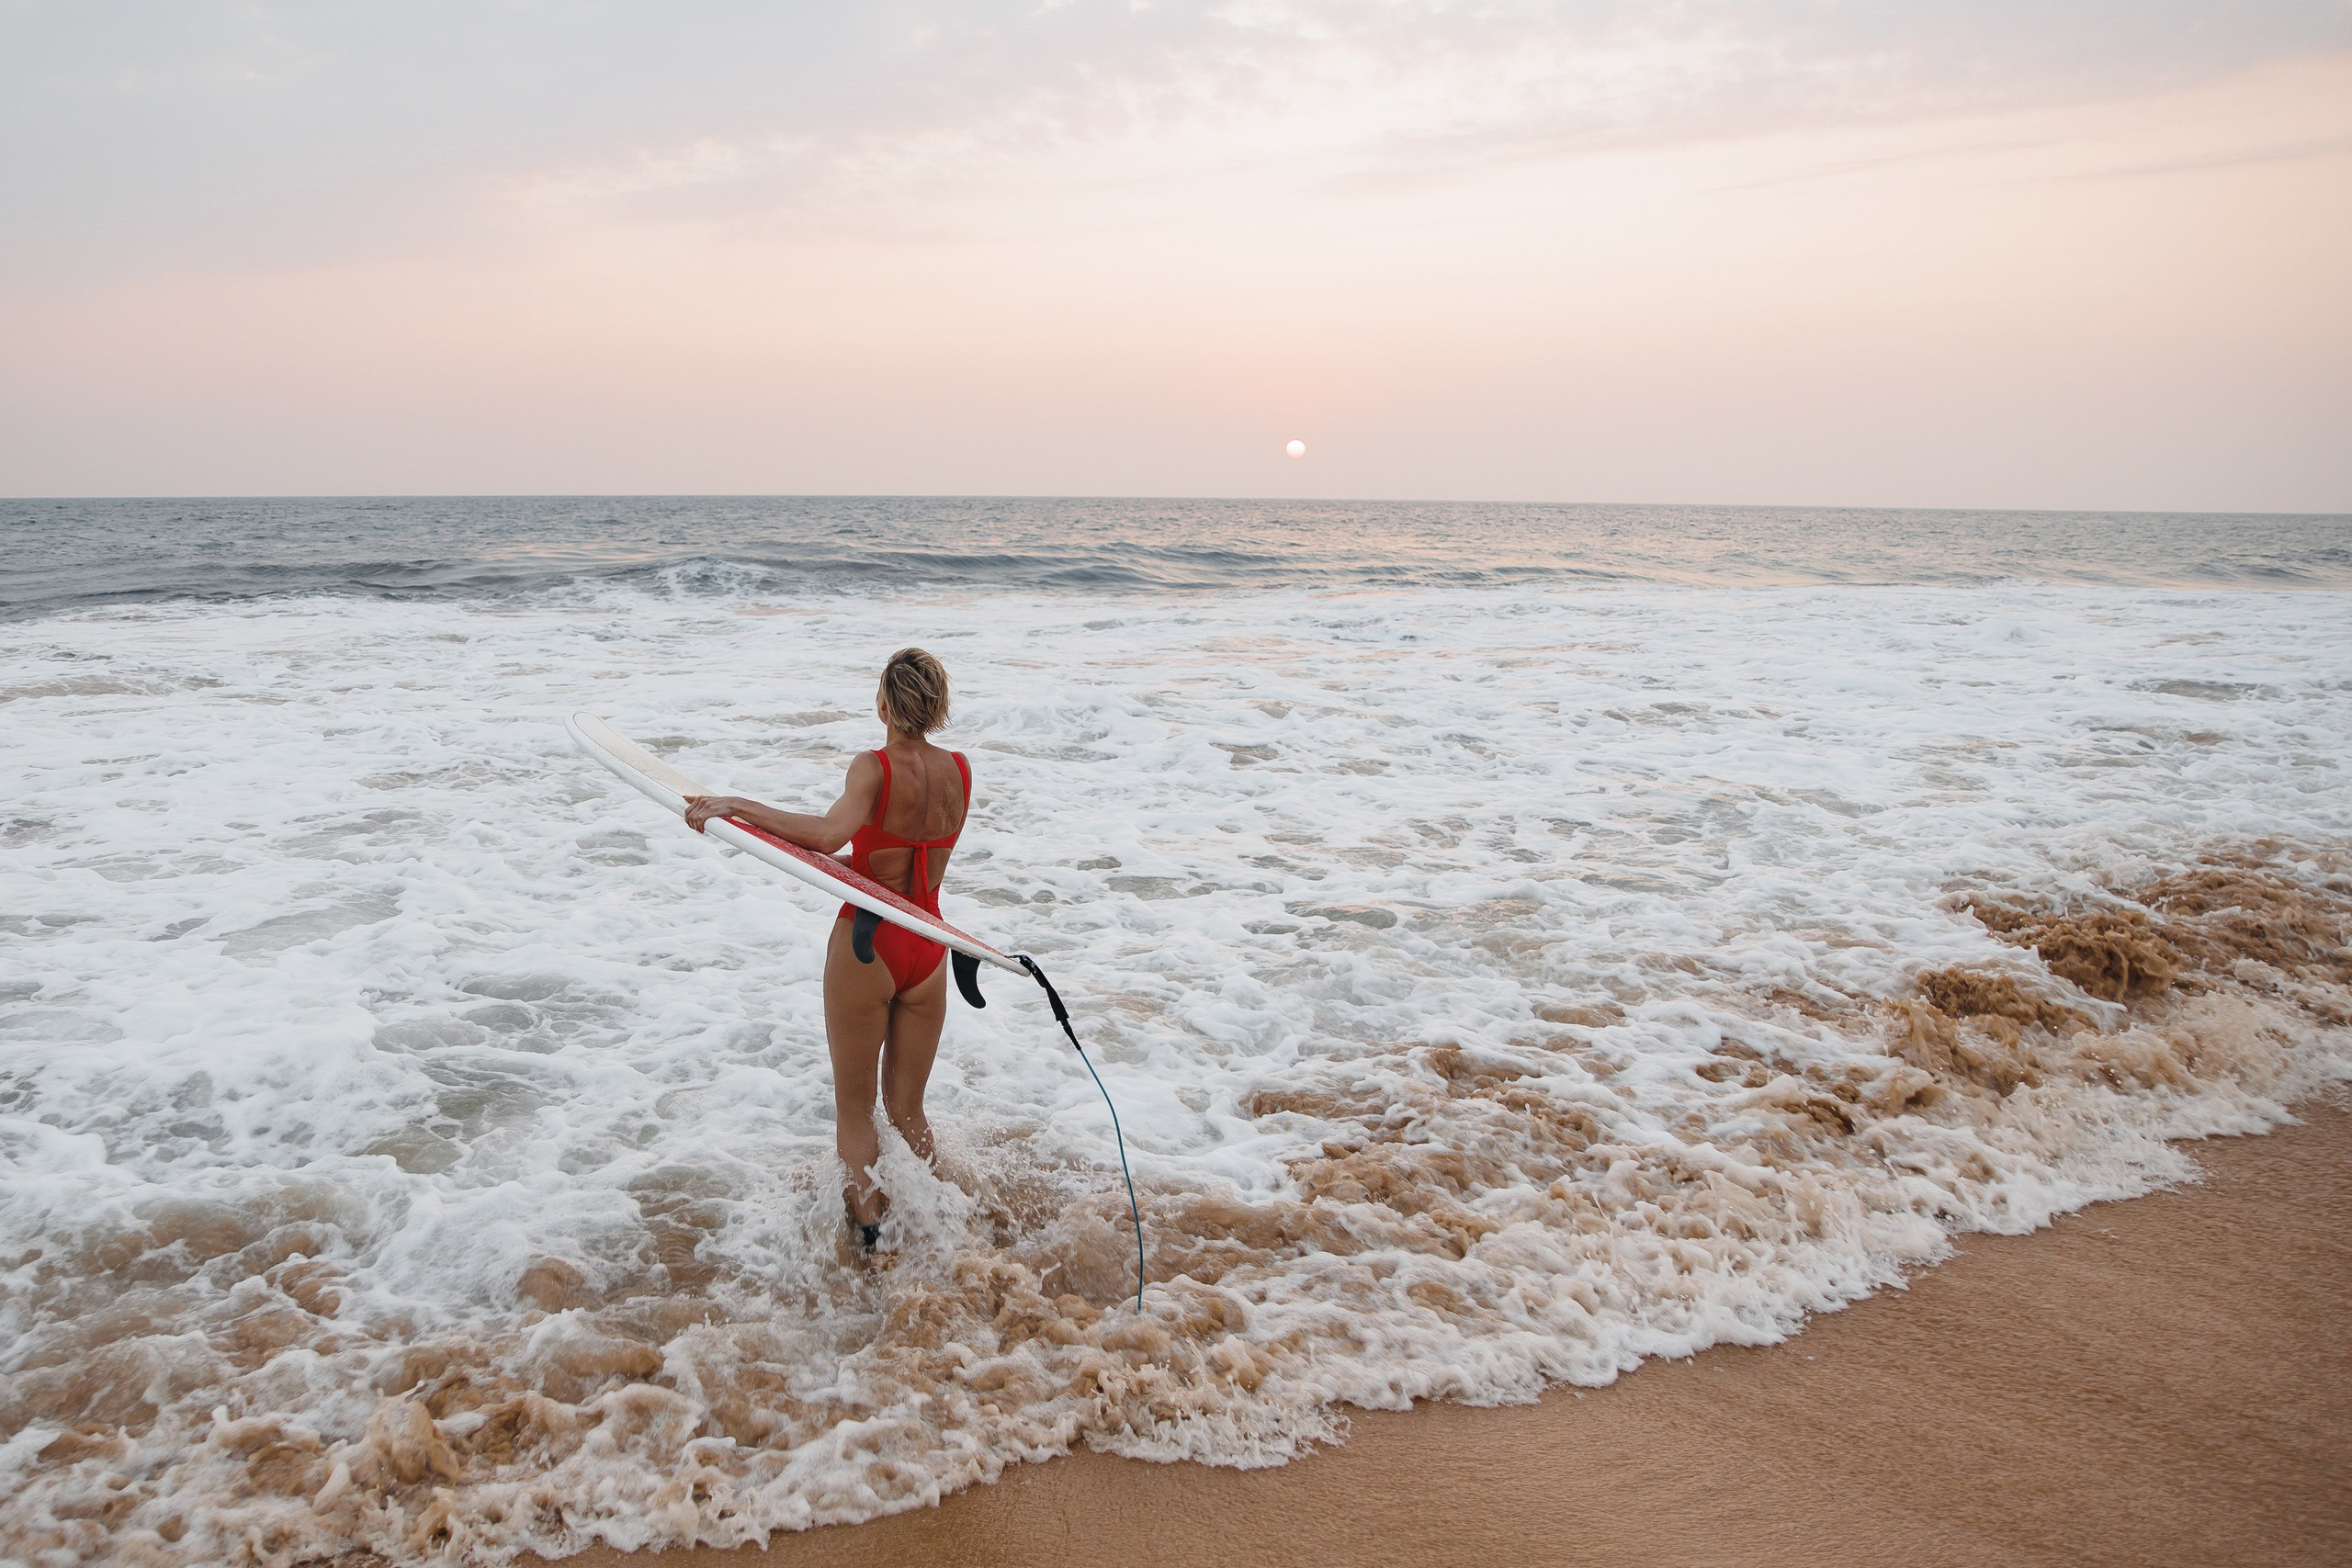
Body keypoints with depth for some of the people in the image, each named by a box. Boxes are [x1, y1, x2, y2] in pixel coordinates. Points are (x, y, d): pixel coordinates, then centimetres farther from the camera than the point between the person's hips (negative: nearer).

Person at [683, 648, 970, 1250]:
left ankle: (867, 1232, 13)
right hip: (928, 951, 5)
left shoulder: (874, 768, -18)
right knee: (907, 1108, 21)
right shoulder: (959, 769, 0)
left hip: (866, 947, -5)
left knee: (855, 1109, 11)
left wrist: (738, 805, -33)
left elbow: (831, 834, -36)